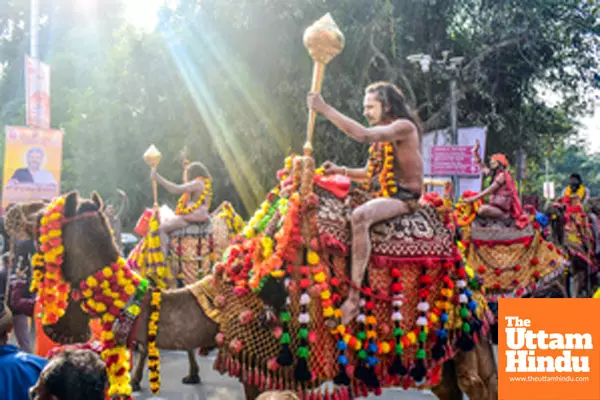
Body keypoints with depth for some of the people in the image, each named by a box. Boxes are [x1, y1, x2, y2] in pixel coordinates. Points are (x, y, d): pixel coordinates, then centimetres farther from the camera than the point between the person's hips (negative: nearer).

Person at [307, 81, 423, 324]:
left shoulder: (404, 127, -11)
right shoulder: (381, 132, 17)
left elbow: (363, 135, -28)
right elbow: (370, 173, 21)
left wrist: (325, 109, -25)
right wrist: (341, 171, 3)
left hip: (403, 197, -10)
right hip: (380, 196, 10)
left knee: (359, 216, -35)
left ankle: (354, 297, -36)